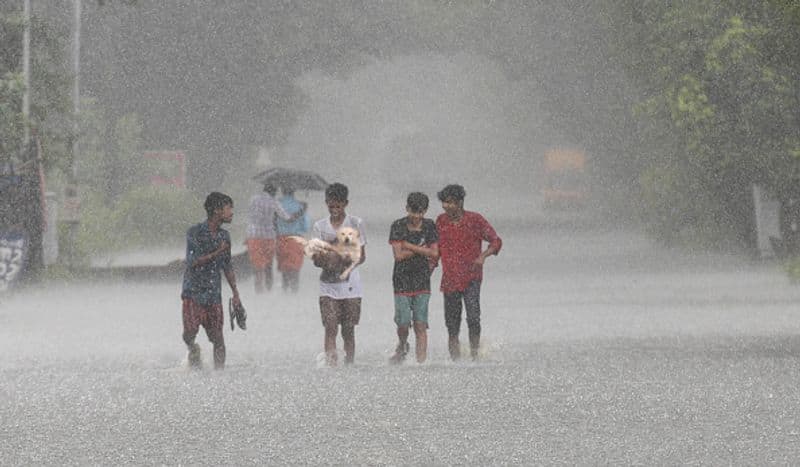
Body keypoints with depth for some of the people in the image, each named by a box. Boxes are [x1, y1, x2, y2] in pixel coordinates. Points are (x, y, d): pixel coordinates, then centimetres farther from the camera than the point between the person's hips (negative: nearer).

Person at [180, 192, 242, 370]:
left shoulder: (224, 235, 11)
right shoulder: (195, 233, -8)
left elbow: (227, 267, 19)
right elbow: (192, 262, -16)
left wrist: (235, 294, 17)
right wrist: (217, 253, -20)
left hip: (214, 295, 4)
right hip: (194, 293, -4)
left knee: (217, 339, -2)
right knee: (189, 333, -12)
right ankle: (193, 349, 19)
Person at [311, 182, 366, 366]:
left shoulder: (356, 224, 3)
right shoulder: (320, 226, 6)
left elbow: (362, 256, 3)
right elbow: (315, 259, 4)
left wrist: (347, 262, -17)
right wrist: (324, 259, -20)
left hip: (350, 284, 0)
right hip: (328, 285, 0)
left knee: (348, 330, 3)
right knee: (330, 328, -10)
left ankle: (349, 364, 10)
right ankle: (330, 364, -15)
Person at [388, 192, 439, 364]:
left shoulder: (429, 226, 3)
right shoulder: (398, 226, -3)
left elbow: (434, 253, -5)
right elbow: (398, 255, -10)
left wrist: (410, 246, -10)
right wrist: (421, 249, -9)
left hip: (422, 281, 1)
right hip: (402, 280, -1)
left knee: (420, 325, -5)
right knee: (403, 323, -4)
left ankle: (421, 360, -4)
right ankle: (402, 347, 26)